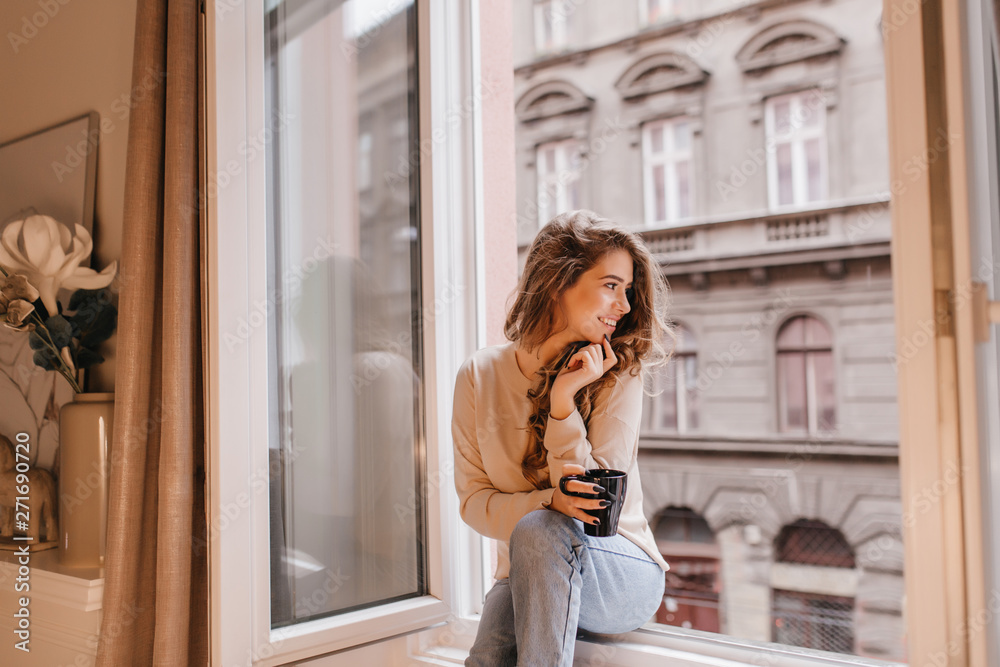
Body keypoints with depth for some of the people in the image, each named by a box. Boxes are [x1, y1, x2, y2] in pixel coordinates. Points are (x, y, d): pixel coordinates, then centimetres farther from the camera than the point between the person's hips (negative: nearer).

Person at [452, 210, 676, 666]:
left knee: (540, 529, -34)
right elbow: (473, 500, -3)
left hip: (622, 577, 0)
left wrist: (563, 401, -22)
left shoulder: (617, 374, -7)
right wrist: (550, 501, -22)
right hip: (524, 574, 1)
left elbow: (596, 502, -13)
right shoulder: (480, 375, -2)